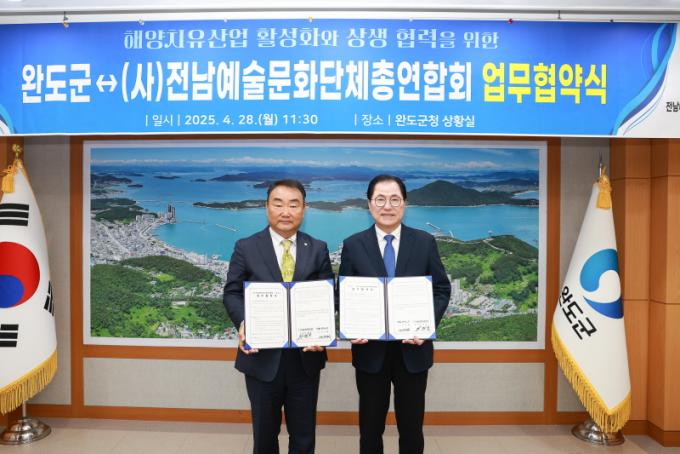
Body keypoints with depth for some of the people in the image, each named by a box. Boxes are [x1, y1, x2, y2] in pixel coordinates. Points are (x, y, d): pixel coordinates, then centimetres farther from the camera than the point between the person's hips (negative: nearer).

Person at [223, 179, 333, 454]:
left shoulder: (318, 249, 3)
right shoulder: (245, 248, -1)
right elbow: (232, 293, -1)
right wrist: (243, 323, -21)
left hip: (306, 356, 1)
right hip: (262, 356, -1)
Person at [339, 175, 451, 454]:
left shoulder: (425, 242, 0)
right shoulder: (353, 245, -1)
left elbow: (441, 290, 1)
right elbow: (343, 296, 2)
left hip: (413, 349, 0)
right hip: (370, 350, 0)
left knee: (411, 426, 14)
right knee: (370, 426, 15)